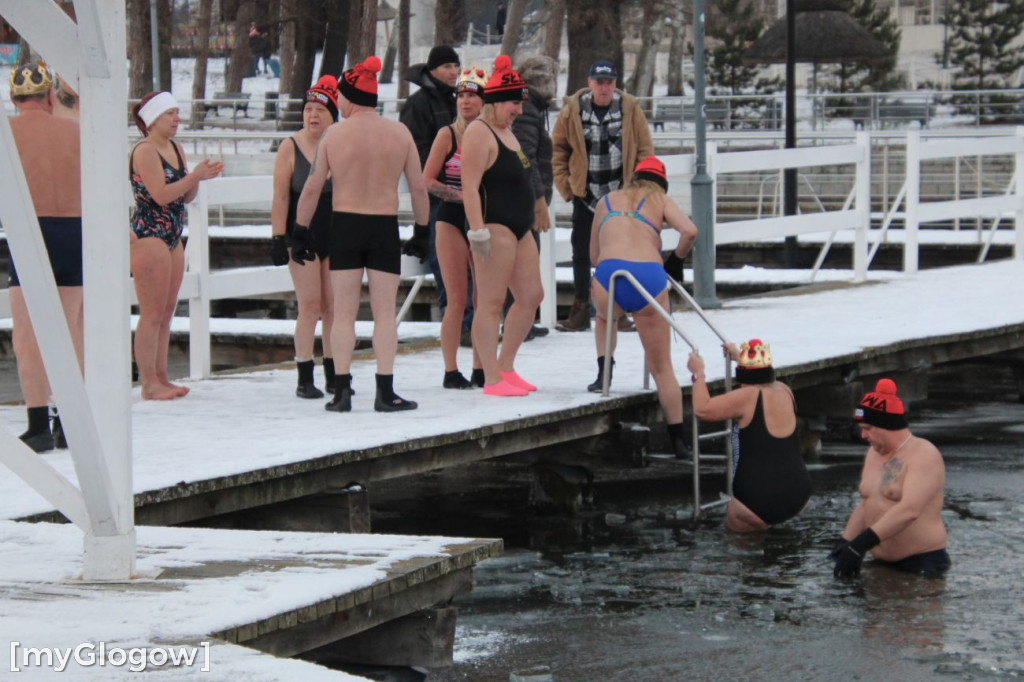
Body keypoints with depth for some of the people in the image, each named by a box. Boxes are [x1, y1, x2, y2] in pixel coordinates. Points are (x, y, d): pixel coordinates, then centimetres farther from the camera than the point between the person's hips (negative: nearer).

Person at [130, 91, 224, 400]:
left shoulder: (175, 148, 14)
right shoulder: (144, 151, -12)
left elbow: (186, 196, 17)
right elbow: (161, 194, -20)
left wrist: (199, 177, -2)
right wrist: (196, 176, -17)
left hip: (172, 238, 9)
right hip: (148, 236, -9)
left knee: (167, 312, 10)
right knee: (152, 313, -7)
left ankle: (161, 377, 15)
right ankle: (148, 383, -5)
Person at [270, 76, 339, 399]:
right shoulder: (290, 148, -3)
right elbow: (281, 197, -3)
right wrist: (278, 237, -9)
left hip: (337, 235, 3)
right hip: (303, 235, -3)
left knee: (334, 306, 5)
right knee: (309, 305, -6)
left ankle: (333, 375, 13)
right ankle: (305, 378, -1)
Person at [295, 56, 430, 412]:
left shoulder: (334, 134, -4)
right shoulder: (400, 133, -1)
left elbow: (313, 187, -1)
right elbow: (418, 187, 1)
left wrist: (300, 231, 7)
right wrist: (422, 229, 12)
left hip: (344, 225, 0)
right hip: (385, 226, 0)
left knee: (343, 312, 6)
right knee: (384, 312, 4)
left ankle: (342, 390, 2)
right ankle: (385, 392, -1)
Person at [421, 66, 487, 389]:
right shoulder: (448, 135, -3)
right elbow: (428, 180, -5)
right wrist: (461, 195, -15)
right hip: (452, 220, -3)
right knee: (457, 299, -6)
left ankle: (480, 370, 11)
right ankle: (451, 371, 0)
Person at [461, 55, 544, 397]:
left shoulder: (506, 131, 19)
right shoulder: (479, 132, -11)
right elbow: (470, 185, -18)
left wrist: (529, 222, 25)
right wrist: (478, 232, -24)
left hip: (518, 228, 10)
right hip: (494, 227, -10)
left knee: (531, 295, 11)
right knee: (491, 302, -8)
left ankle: (506, 368, 19)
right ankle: (492, 379, -7)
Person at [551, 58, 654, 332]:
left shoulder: (630, 109, -3)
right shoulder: (572, 110, -3)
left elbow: (645, 151, 2)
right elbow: (558, 149, 5)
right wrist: (565, 185, -1)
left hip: (621, 196, 0)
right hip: (585, 196, 0)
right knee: (581, 254, 2)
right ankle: (580, 311, 7)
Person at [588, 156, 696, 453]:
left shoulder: (607, 200, 28)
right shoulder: (661, 201, 22)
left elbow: (593, 255, 34)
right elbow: (690, 231, 3)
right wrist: (677, 257, 22)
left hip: (610, 273, 1)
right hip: (650, 278, -1)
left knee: (605, 317, 40)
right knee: (662, 367, 11)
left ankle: (603, 373, 19)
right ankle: (679, 442, 10)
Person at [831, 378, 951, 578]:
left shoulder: (923, 455, -12)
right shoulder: (874, 453, 16)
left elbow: (909, 510, -26)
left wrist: (862, 543, -34)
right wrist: (844, 543, 5)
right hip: (882, 564, 8)